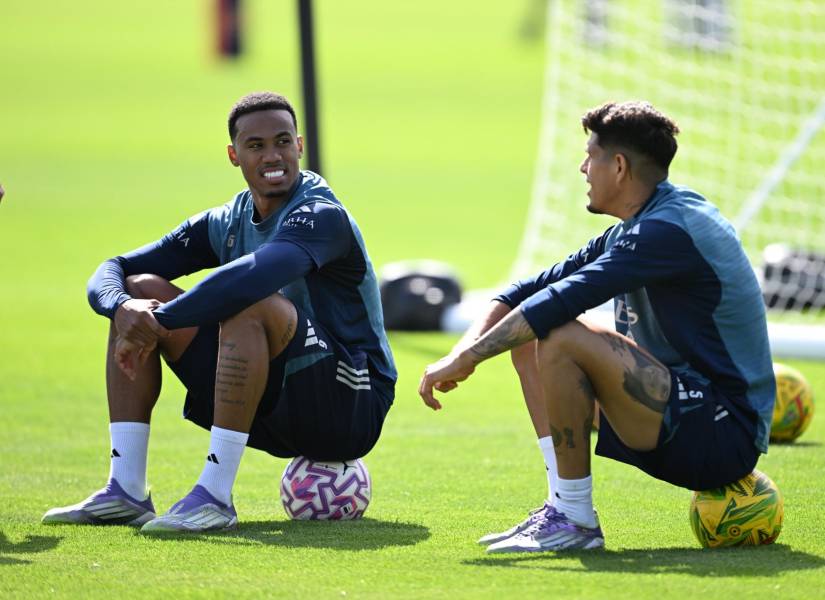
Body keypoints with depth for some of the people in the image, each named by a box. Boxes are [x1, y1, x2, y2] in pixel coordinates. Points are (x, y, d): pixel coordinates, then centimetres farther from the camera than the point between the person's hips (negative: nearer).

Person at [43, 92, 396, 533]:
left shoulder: (321, 215, -16)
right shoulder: (225, 224, 7)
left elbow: (254, 276, -38)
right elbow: (111, 272, 3)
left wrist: (158, 323, -34)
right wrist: (124, 307, -22)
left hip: (350, 410, -8)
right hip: (271, 412, 8)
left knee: (250, 304, -33)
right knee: (141, 292, 0)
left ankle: (215, 497, -33)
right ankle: (125, 493, -8)